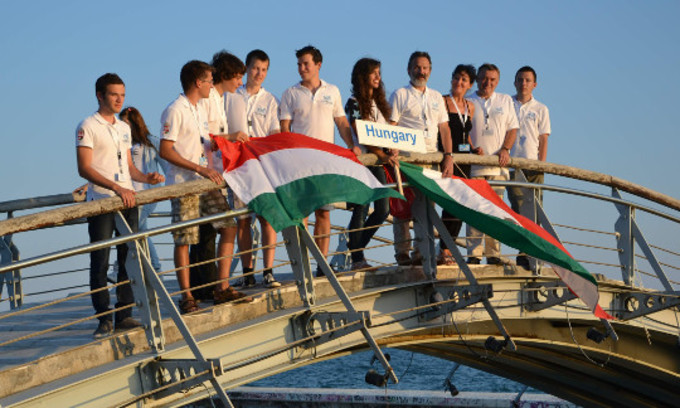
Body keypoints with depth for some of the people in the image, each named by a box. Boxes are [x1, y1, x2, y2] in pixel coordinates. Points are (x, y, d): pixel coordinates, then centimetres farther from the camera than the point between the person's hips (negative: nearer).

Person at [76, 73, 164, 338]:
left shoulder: (124, 128, 19)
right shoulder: (88, 127, -3)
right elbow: (84, 169, -12)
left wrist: (146, 177, 3)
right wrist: (117, 188, -21)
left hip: (128, 200, 7)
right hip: (101, 201, -7)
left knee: (129, 259, 6)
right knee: (100, 262, -4)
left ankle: (124, 315, 12)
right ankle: (104, 319, 0)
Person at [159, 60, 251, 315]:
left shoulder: (200, 109, 16)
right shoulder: (175, 111, -12)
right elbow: (165, 151, -18)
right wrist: (200, 169, -21)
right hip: (183, 185, -9)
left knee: (228, 227, 4)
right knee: (184, 240, -3)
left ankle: (222, 288, 9)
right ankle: (186, 296, 4)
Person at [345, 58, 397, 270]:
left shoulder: (379, 102, 16)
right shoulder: (354, 102, -6)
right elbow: (359, 134, -15)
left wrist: (392, 151, -6)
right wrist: (381, 155, -24)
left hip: (378, 163, 7)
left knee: (383, 209, 5)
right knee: (361, 210, -5)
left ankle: (357, 247, 21)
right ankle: (357, 259, 1)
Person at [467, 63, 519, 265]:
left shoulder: (505, 101, 17)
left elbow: (512, 128, 14)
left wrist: (505, 149, -2)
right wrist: (472, 147, -10)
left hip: (498, 164, 2)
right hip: (474, 163, -2)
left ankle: (493, 254, 4)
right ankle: (474, 253, -7)